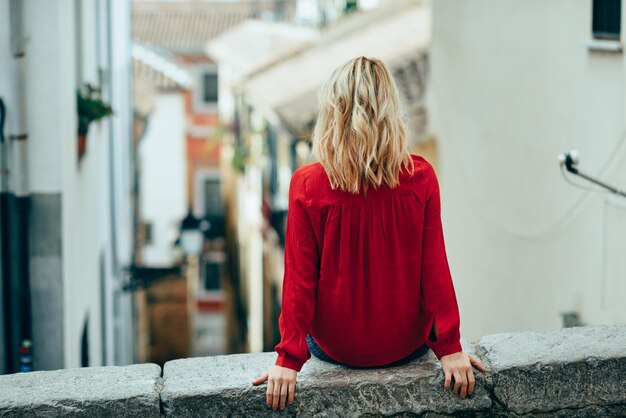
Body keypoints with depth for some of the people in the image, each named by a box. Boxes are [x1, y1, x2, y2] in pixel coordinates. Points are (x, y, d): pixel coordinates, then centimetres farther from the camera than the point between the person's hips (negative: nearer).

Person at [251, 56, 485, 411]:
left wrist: (289, 359, -7)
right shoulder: (421, 178, -15)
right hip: (407, 346, 1)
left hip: (336, 347, 0)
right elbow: (434, 268, -11)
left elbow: (300, 278, -14)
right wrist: (449, 347, -2)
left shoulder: (307, 185, -18)